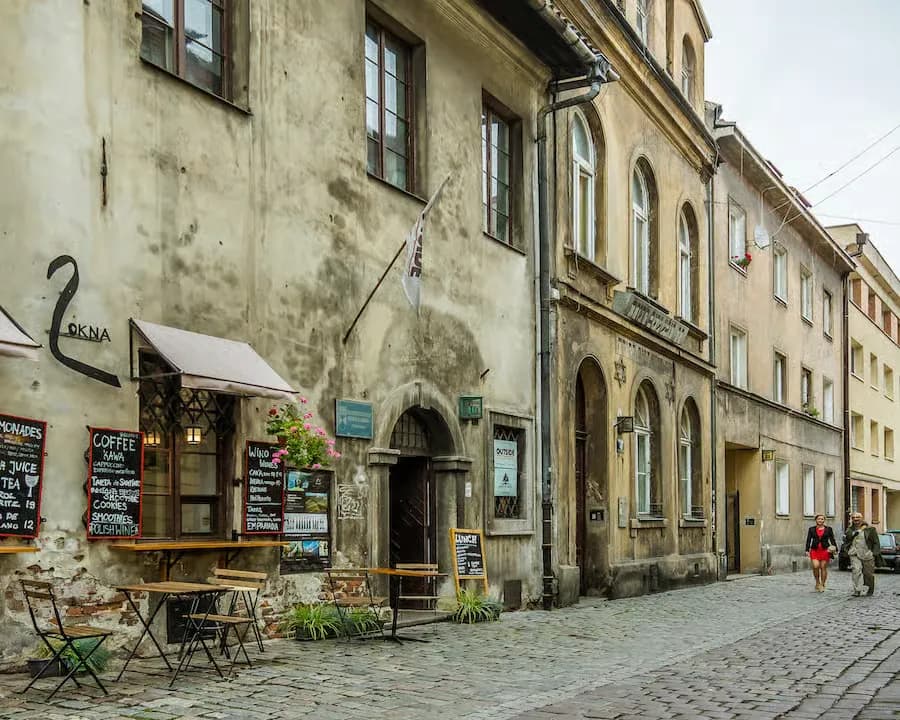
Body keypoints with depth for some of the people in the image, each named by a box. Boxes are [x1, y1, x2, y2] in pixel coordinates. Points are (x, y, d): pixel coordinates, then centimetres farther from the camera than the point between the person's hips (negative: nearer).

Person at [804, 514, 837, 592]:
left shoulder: (828, 529, 6)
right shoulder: (811, 529, 8)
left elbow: (832, 540, 6)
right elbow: (808, 540, 7)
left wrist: (835, 549, -5)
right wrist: (807, 550, -2)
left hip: (825, 550, 0)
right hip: (814, 550, 0)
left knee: (823, 568, 1)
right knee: (815, 566, -15)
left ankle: (822, 585, 13)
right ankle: (817, 582, 6)